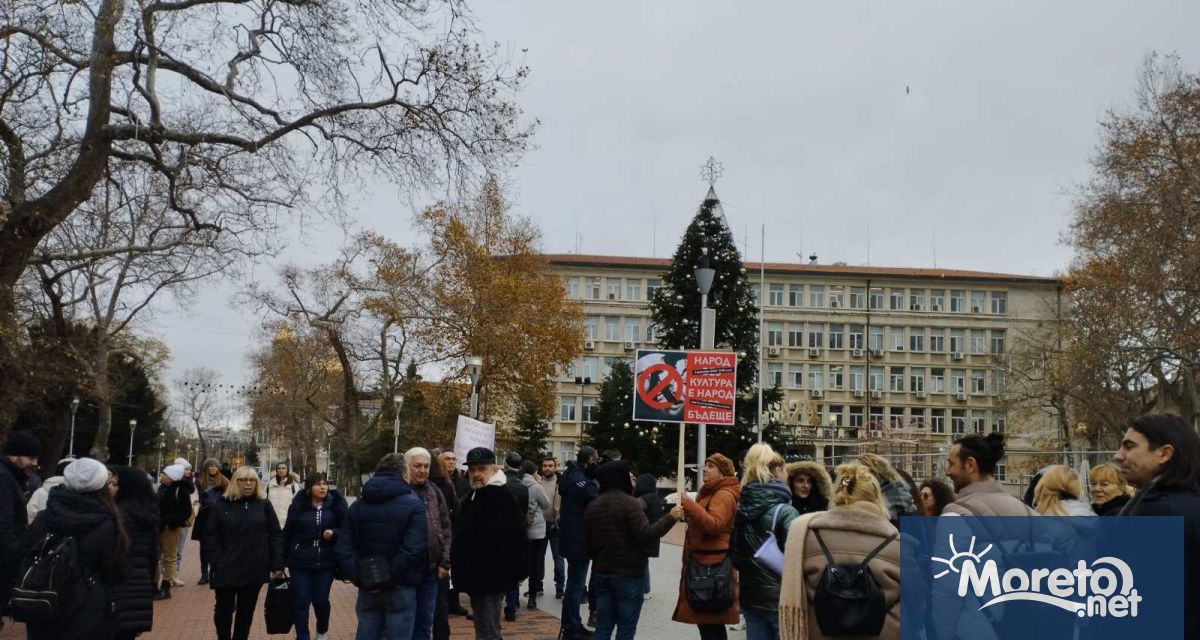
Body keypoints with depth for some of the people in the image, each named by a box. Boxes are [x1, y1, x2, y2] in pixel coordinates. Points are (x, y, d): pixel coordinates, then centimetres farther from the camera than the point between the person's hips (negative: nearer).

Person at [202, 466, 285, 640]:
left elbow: (276, 534, 2)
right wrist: (217, 562, -12)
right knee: (224, 609, 6)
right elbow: (210, 535, -3)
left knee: (246, 611, 10)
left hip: (254, 570, 1)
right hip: (227, 570, -1)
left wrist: (277, 564, -5)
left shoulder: (264, 505, 3)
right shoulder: (222, 505, -1)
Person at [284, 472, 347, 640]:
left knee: (321, 600, 6)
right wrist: (284, 559, 0)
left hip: (326, 562, 0)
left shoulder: (336, 504, -3)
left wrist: (334, 533, -18)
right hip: (300, 562, 0)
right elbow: (287, 533, 2)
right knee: (301, 602, 1)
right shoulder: (298, 505, -2)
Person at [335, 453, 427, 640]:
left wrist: (360, 579, -5)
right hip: (400, 588, -4)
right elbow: (412, 550, -20)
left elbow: (343, 548, -1)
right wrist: (388, 578, -15)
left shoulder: (358, 506, 8)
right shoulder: (413, 505, -7)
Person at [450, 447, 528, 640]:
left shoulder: (503, 498, -17)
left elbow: (515, 539, -22)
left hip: (491, 578, -10)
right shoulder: (473, 496, 15)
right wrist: (458, 564, 21)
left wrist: (517, 572, -21)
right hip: (476, 576, 10)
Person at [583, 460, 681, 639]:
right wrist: (670, 518, -12)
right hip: (628, 573, -7)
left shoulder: (592, 506, 10)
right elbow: (645, 534, -22)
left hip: (601, 573, 7)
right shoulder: (629, 502, -13)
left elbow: (587, 546, 14)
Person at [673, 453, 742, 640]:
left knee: (709, 622, -10)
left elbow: (715, 525, -27)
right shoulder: (711, 493, 22)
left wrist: (689, 504, -28)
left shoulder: (724, 495, -12)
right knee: (711, 622, 14)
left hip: (712, 565, -11)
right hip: (704, 561, 11)